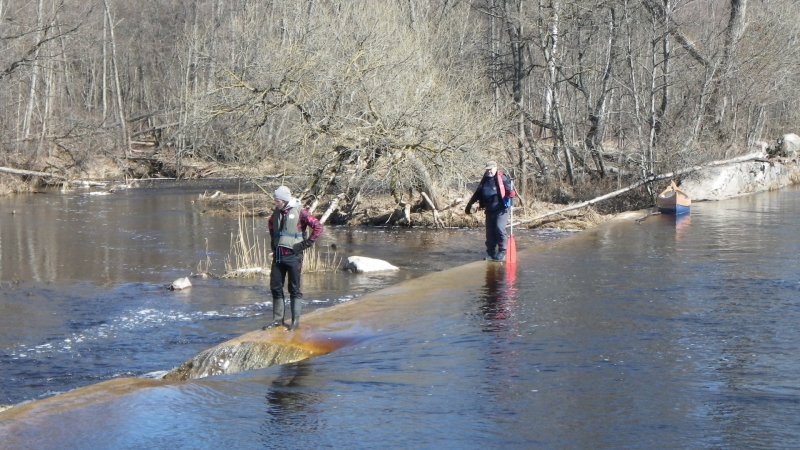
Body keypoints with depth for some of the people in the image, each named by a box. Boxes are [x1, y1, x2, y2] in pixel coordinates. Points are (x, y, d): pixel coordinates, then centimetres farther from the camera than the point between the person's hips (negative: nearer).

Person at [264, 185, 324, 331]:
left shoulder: (299, 211, -11)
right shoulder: (277, 212, 8)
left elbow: (318, 227, -12)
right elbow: (271, 225, 31)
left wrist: (305, 244, -12)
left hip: (293, 255, -6)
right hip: (278, 255, 6)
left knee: (294, 289, 1)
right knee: (275, 287, 7)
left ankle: (295, 320, 8)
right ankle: (278, 319, 17)